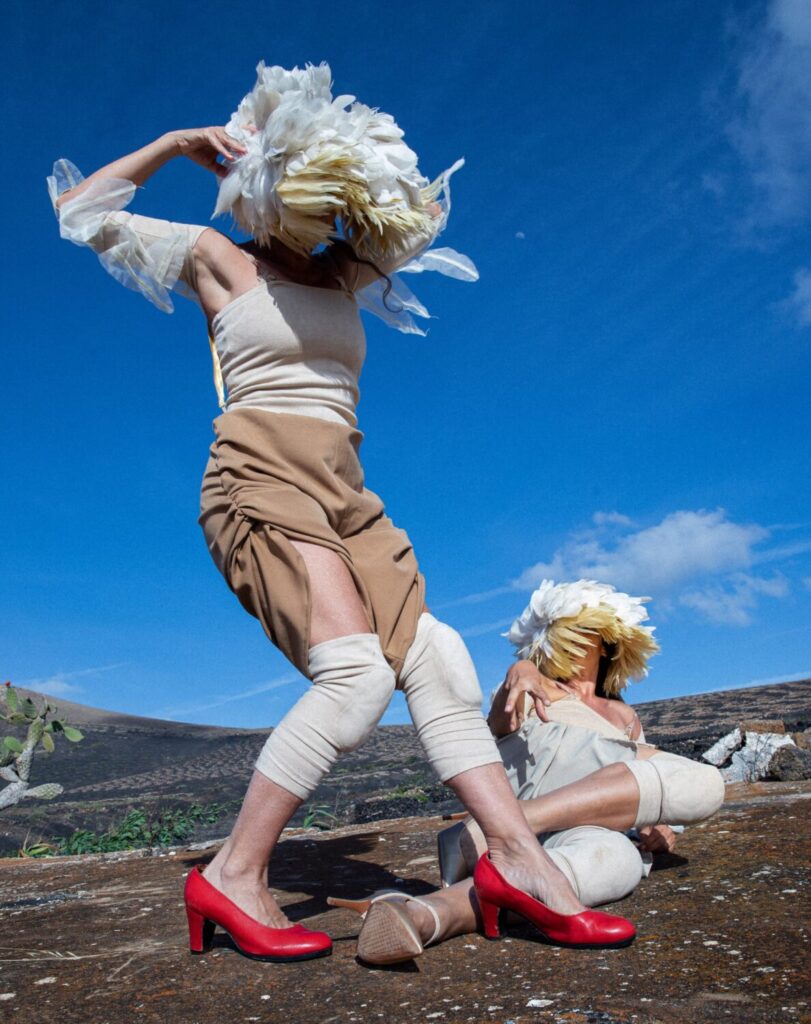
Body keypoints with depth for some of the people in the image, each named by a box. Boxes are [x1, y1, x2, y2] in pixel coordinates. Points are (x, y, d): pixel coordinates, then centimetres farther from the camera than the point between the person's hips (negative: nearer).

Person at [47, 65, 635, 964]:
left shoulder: (343, 277, 22)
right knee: (356, 674, -24)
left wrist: (357, 161, 23)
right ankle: (233, 877, -12)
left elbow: (423, 209, 32)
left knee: (435, 662, -8)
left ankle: (519, 858, -8)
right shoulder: (217, 259, 11)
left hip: (345, 500, 7)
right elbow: (79, 210, 18)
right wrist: (176, 143, 16)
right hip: (260, 483, -6)